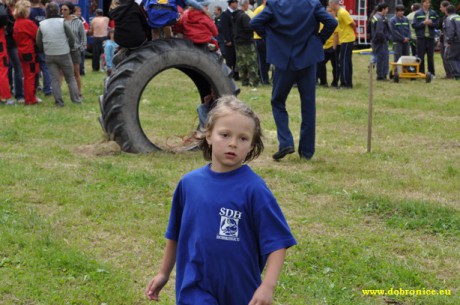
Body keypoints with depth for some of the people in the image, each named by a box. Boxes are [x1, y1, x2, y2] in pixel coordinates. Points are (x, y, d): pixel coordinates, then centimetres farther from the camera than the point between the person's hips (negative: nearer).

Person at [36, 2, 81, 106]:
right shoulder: (62, 22, -10)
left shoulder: (42, 25, -3)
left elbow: (38, 42, 1)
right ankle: (76, 99, 10)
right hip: (64, 54, -2)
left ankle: (59, 101, 6)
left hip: (49, 55, 2)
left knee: (55, 79, 8)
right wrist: (70, 47, 13)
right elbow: (71, 38, -6)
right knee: (70, 78, 10)